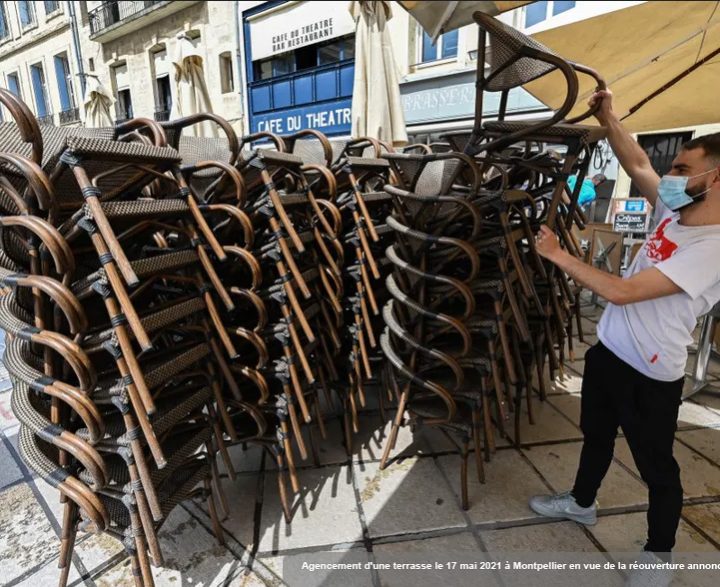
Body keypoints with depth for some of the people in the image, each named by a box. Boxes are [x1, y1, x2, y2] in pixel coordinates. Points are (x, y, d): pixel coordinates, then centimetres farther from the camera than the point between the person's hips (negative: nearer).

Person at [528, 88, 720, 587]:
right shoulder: (675, 214, -1)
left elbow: (622, 291, -32)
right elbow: (638, 164, 10)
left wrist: (557, 255, -26)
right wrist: (608, 118, 5)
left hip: (650, 375, -8)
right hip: (608, 351, 8)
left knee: (657, 466, 14)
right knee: (597, 435, 25)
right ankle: (582, 502, 48)